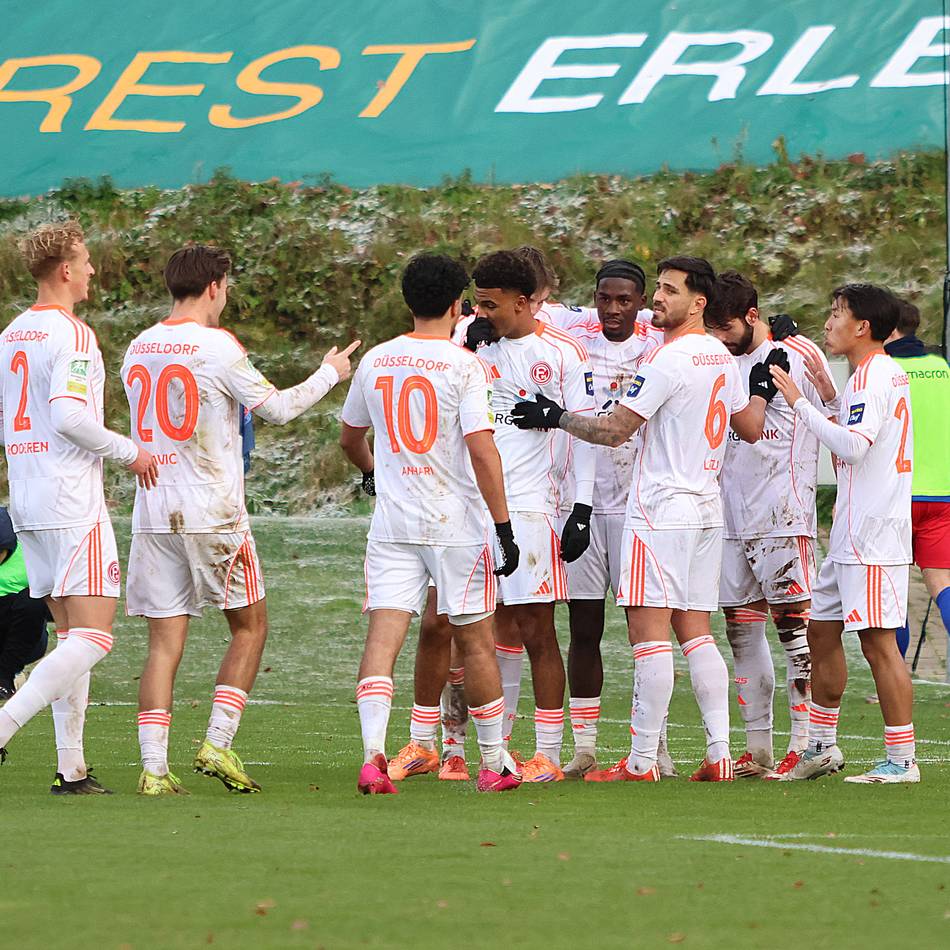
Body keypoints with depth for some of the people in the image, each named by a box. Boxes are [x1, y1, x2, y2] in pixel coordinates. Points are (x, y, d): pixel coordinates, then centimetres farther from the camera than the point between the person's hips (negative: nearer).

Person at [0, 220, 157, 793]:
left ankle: (71, 768, 7)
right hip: (73, 505, -9)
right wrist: (130, 451, -11)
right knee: (94, 636, -9)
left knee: (70, 633, 11)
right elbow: (68, 414, -23)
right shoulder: (72, 334, -12)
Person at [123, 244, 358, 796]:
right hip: (213, 512, -5)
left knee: (165, 641, 4)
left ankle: (155, 768, -5)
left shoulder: (139, 349, 9)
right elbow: (277, 409, -5)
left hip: (152, 514, 5)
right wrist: (329, 374, 11)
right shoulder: (218, 346, -10)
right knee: (250, 626, 11)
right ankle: (217, 744, 1)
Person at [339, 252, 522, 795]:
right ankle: (495, 762, 18)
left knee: (384, 635, -4)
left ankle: (373, 752, -22)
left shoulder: (375, 362, 7)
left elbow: (350, 440, 22)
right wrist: (504, 526, -12)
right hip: (457, 523, -3)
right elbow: (482, 449, -16)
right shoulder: (464, 365, -8)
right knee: (476, 640, 8)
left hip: (392, 526, 3)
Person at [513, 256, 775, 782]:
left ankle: (641, 762, -9)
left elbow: (614, 429, -12)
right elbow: (752, 428, 22)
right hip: (707, 509, 9)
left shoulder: (667, 359, -14)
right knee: (694, 629, 11)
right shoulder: (722, 358, 12)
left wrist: (555, 418, -2)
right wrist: (761, 388, 39)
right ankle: (719, 754, 5)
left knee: (649, 628, -8)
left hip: (660, 508, -9)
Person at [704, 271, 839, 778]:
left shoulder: (797, 354, -3)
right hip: (730, 517, 6)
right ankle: (756, 748, 9)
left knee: (793, 622, -8)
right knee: (741, 627, 5)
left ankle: (805, 742, -6)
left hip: (783, 513, -6)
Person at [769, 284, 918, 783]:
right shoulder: (890, 374, 17)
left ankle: (902, 760, -8)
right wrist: (831, 396, 21)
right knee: (821, 629, 16)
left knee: (878, 642, -9)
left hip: (871, 534, -11)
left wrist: (800, 402, -19)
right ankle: (821, 745, 23)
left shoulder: (871, 376, -14)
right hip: (852, 535, 11)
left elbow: (852, 445, -25)